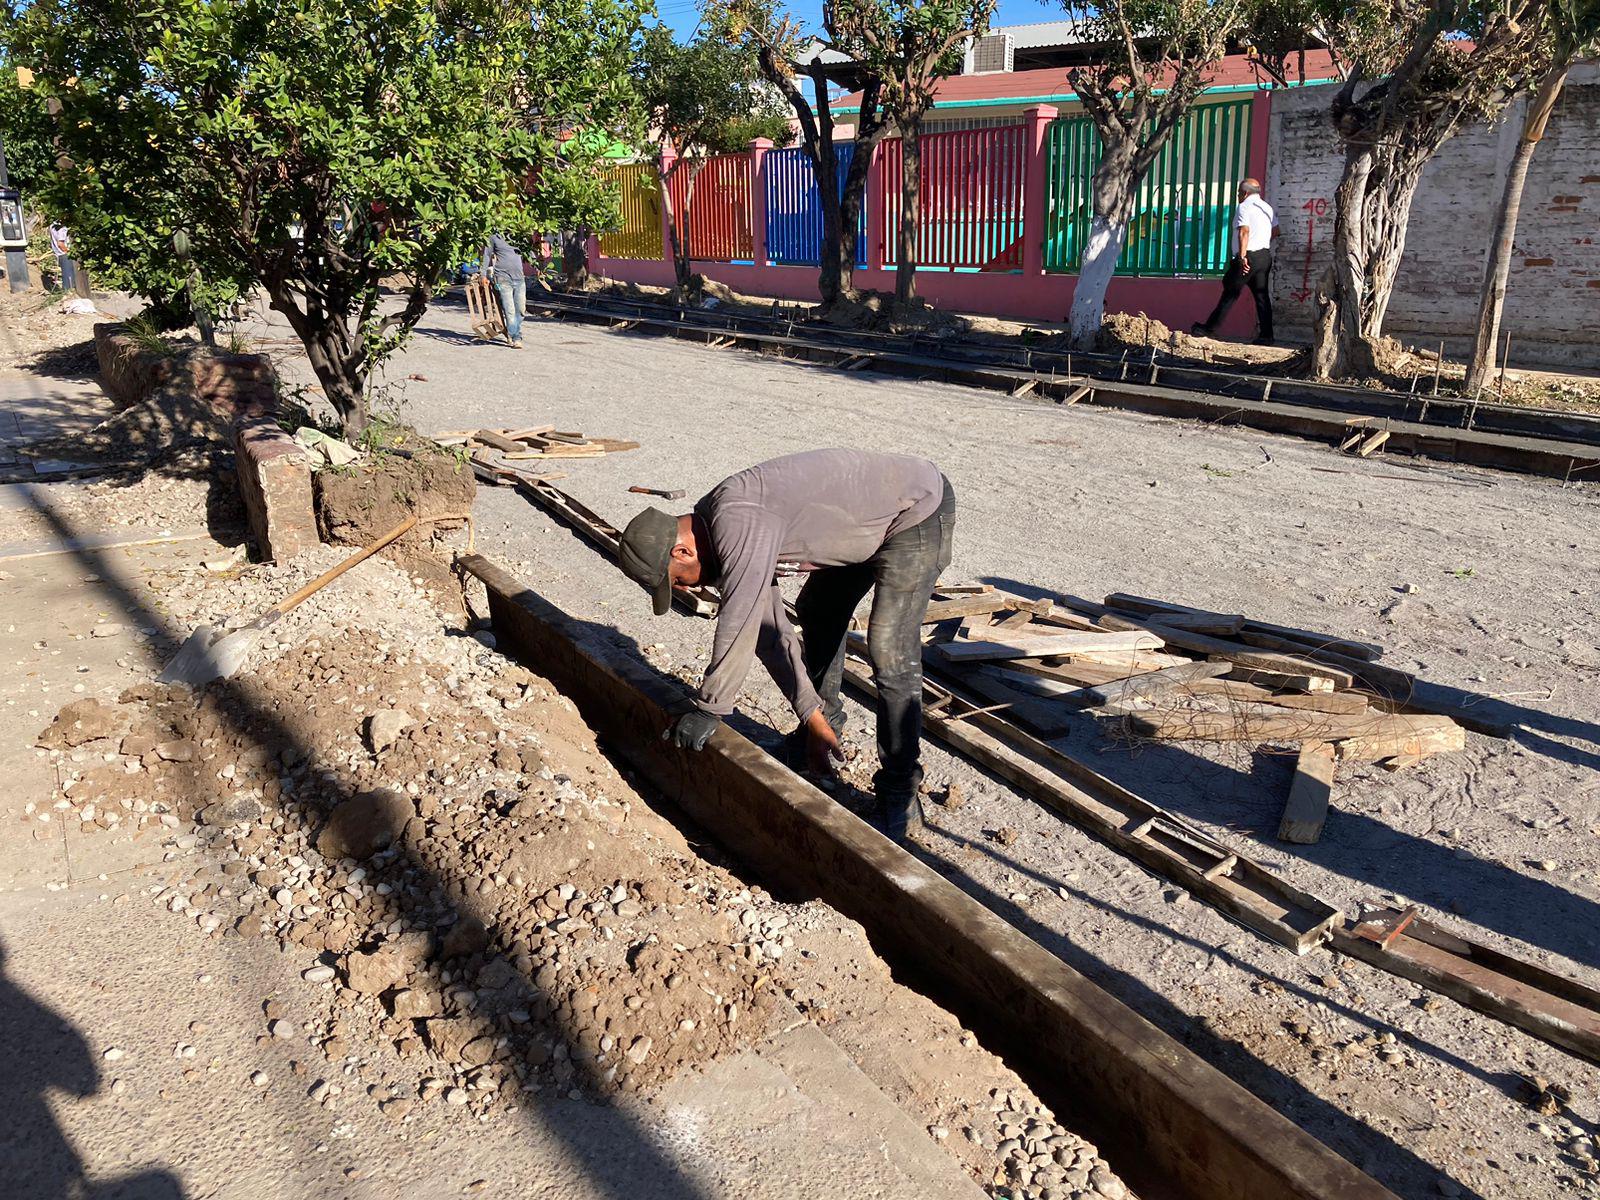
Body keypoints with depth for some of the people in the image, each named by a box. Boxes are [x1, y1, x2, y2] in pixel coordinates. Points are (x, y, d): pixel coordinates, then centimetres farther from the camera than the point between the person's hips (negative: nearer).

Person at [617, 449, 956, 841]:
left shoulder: (738, 526, -29)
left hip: (918, 509, -10)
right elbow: (767, 628, 3)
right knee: (817, 613, 22)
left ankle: (900, 800, -4)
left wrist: (709, 708, -16)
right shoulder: (720, 529, 2)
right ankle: (826, 723, 40)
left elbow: (738, 625, -28)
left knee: (890, 654, -14)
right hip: (872, 512, 10)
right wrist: (812, 717, 2)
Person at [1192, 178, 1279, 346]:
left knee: (1230, 294, -3)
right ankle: (1265, 335, 2)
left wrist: (1242, 256, -25)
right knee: (1262, 296, 5)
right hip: (1265, 256, 7)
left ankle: (1208, 329, 2)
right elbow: (1275, 231, 21)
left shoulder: (1245, 206, -6)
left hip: (1249, 257, -7)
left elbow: (1244, 231, -19)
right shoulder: (1267, 207, 17)